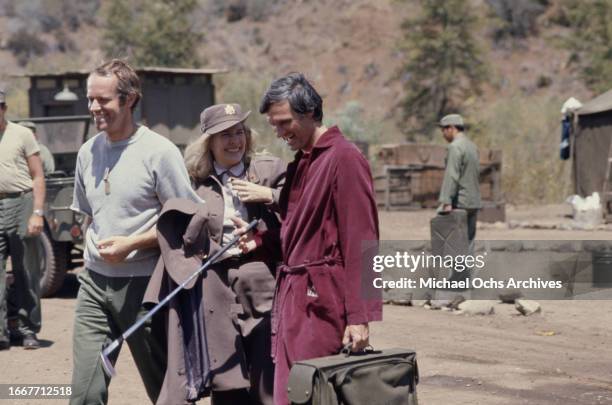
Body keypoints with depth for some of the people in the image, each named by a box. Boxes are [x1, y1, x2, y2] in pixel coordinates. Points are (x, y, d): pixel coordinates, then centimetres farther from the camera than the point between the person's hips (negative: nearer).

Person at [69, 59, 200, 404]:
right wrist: (93, 249, 11)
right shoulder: (89, 152, 10)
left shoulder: (159, 152, -9)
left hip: (142, 284, -5)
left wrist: (131, 243, -17)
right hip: (95, 282, 5)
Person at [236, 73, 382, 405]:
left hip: (322, 301, -9)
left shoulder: (343, 158, -11)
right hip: (292, 295, 9)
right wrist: (260, 239, 7)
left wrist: (359, 315, -18)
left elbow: (360, 242, -15)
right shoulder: (299, 163, 18)